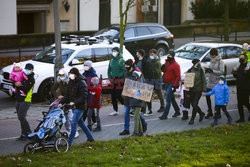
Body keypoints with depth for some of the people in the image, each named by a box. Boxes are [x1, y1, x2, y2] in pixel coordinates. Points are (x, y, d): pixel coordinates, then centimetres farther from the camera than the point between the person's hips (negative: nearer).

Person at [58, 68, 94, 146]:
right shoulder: (70, 82, 10)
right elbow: (67, 94, 16)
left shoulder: (82, 83, -16)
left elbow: (84, 96, -22)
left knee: (74, 123, -12)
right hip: (74, 106, 9)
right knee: (80, 122, 18)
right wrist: (61, 102, 4)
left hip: (80, 106, -9)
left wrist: (74, 102, -29)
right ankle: (90, 137, 31)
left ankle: (70, 142, -10)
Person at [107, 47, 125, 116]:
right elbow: (109, 70, 20)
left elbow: (124, 71, -13)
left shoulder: (121, 60, -7)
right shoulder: (111, 61, 12)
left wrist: (119, 77, -16)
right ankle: (115, 110, 13)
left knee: (118, 95, -10)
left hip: (119, 81, -6)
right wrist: (110, 78, 8)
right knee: (113, 96, 5)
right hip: (113, 81, 6)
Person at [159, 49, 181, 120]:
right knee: (172, 98, 18)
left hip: (171, 84, -9)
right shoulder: (166, 62, 11)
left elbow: (178, 76, -16)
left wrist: (175, 86, -21)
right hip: (166, 84, 9)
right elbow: (164, 71, 25)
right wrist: (162, 68, 1)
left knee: (168, 99, -11)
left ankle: (165, 115, -10)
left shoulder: (175, 65, -14)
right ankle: (177, 111, 32)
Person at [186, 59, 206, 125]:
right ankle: (201, 114, 33)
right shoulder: (190, 70, 0)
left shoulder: (201, 71, -6)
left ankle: (192, 119, 2)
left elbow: (204, 81, -4)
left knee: (195, 104, -8)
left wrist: (204, 90, -10)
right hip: (191, 90, 4)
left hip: (198, 90, -4)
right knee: (193, 104, 9)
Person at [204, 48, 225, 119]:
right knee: (207, 95, 3)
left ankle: (218, 113, 10)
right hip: (210, 81, 7)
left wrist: (212, 71, -23)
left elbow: (221, 72, -18)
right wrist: (207, 70, -3)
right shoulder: (212, 61, 11)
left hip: (217, 82, -7)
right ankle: (210, 112, 16)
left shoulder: (220, 62, -10)